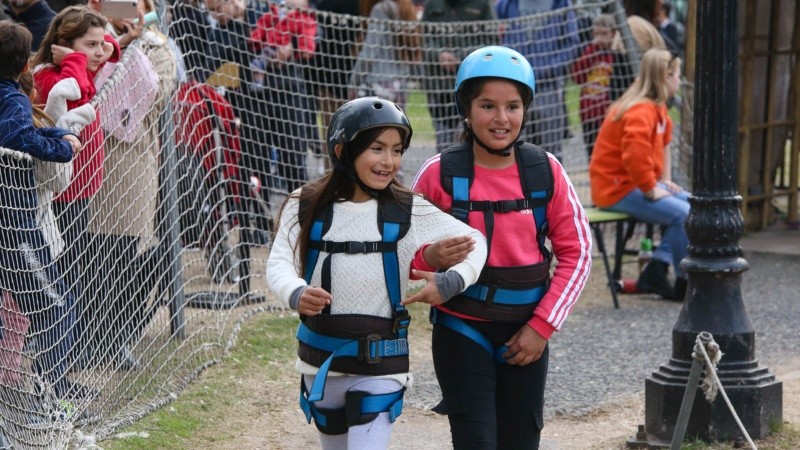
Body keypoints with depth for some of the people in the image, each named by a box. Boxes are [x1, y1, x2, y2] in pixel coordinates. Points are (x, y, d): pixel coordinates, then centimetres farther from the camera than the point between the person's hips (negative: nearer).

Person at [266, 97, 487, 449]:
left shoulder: (407, 211, -5)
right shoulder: (306, 207, -4)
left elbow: (474, 241, 0)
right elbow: (279, 264, -13)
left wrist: (452, 281, -21)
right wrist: (297, 293, -36)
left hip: (380, 366, -2)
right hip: (320, 362, 2)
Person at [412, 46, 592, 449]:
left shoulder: (545, 171, -3)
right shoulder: (441, 174, -9)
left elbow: (577, 252, 3)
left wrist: (543, 325, -4)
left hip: (526, 334, 3)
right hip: (462, 331, -2)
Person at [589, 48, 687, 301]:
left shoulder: (656, 107, 13)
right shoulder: (640, 112, -22)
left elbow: (662, 143, 29)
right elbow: (635, 156, -33)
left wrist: (664, 180, 18)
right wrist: (651, 191, -22)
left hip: (640, 183, 11)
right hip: (618, 189, -11)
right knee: (682, 214, -21)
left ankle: (656, 269, 0)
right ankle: (686, 283, -7)